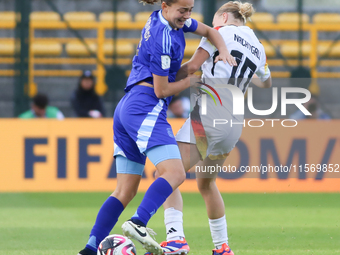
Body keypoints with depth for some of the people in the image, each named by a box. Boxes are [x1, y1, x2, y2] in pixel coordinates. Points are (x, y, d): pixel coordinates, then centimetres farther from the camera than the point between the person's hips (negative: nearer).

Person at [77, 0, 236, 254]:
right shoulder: (163, 38, -13)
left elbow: (209, 31, 29)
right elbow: (161, 90, -9)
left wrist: (223, 51, 10)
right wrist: (191, 81, 6)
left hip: (125, 108, 10)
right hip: (146, 108, -10)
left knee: (126, 191, 7)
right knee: (175, 173, -22)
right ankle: (138, 224, -39)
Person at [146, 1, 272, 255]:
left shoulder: (222, 32, 4)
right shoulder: (258, 48, 21)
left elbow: (193, 65, -4)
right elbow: (266, 82, 41)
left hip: (208, 115, -7)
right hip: (234, 123, 7)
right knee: (206, 182, 26)